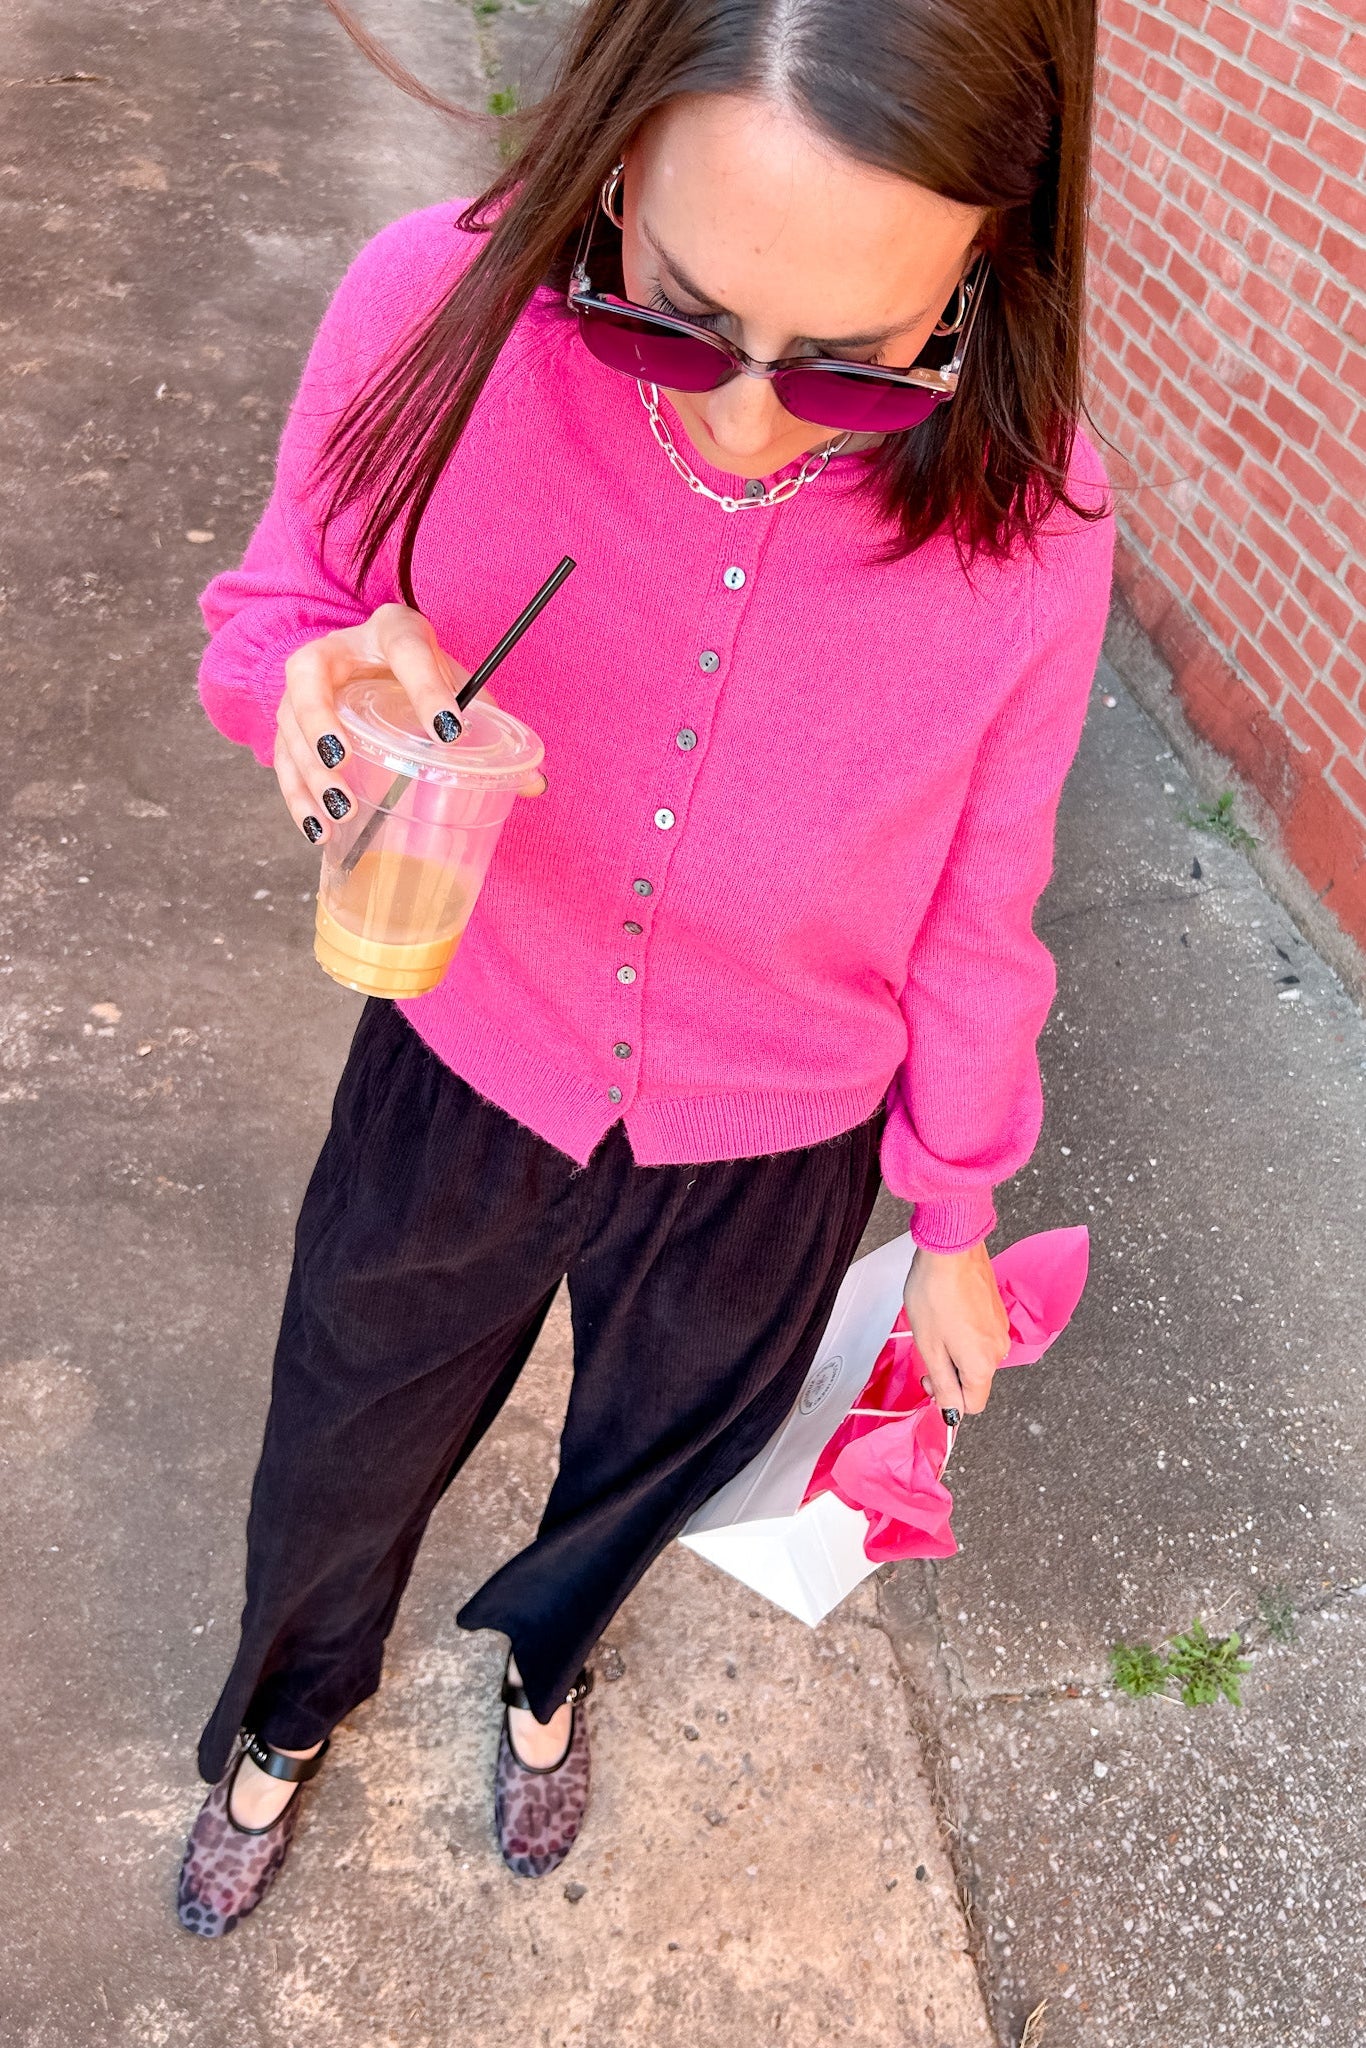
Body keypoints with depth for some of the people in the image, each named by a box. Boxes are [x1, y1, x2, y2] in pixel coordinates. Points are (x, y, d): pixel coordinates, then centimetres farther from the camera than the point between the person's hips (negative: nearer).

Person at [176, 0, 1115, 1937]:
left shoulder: (1027, 520, -26)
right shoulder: (436, 312, -28)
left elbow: (975, 909, -9)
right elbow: (272, 606, -8)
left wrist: (951, 1223, 4)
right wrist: (323, 684, -34)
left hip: (766, 1161, 1)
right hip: (457, 1079, 0)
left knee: (649, 1463, 30)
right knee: (345, 1451, 26)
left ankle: (546, 1654, 70)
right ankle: (290, 1707, 65)